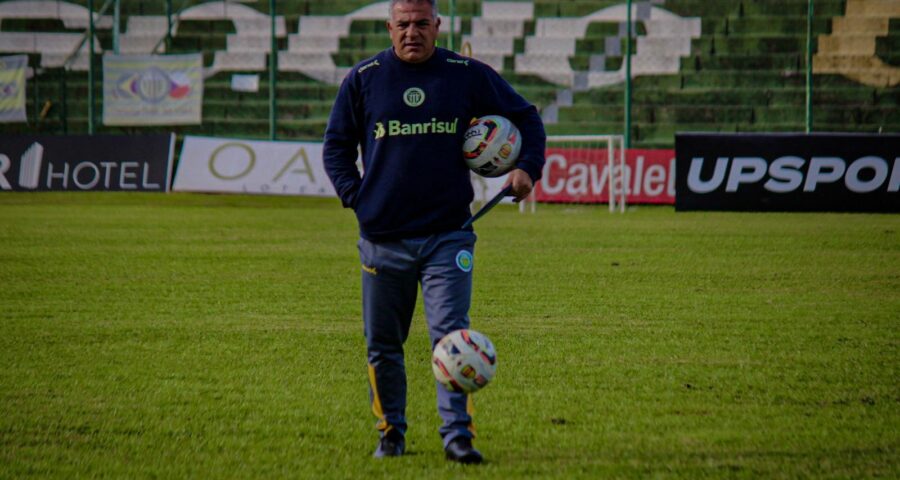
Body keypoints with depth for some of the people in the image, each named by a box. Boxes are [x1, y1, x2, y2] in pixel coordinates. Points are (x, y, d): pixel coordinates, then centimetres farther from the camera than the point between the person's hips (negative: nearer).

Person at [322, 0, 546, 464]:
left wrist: (527, 167, 0)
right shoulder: (362, 79, 5)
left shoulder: (469, 75, 4)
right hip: (383, 237, 2)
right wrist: (354, 194, 0)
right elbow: (336, 144, 13)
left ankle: (458, 433, -12)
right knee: (382, 344, 8)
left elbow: (525, 117, 15)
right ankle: (390, 433, 22)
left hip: (448, 234, -1)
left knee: (450, 335, -13)